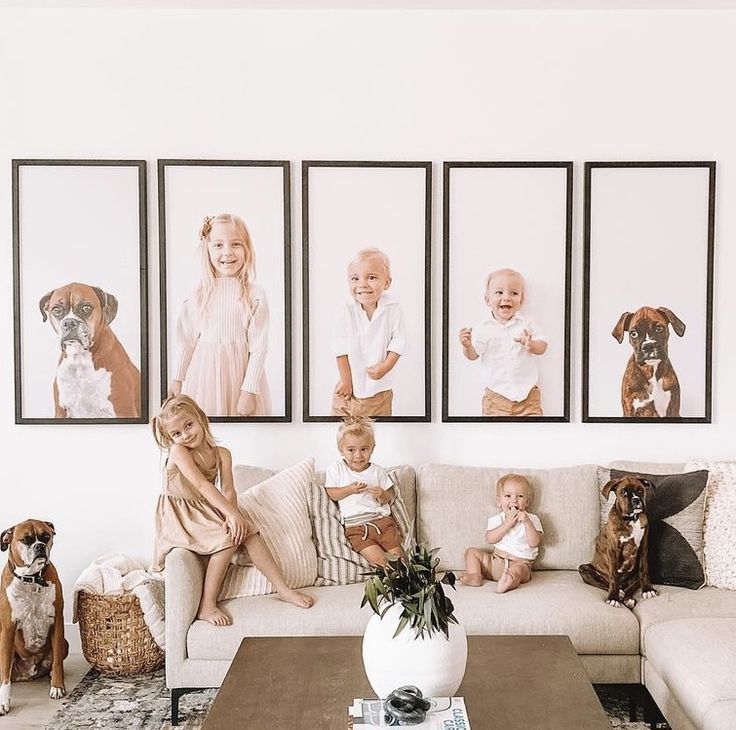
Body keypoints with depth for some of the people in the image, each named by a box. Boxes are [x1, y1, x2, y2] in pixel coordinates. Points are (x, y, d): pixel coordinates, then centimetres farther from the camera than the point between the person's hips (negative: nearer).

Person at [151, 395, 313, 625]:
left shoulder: (221, 454, -2)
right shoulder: (177, 451, -19)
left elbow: (228, 489, -13)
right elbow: (203, 486, -28)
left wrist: (232, 516, -33)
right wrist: (232, 513, -35)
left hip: (207, 510, 6)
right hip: (180, 515, -6)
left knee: (247, 530, -12)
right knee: (229, 537, -25)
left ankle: (283, 589, -5)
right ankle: (206, 606, -18)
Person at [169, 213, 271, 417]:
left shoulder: (255, 295, -7)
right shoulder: (199, 294, 1)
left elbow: (258, 348, -8)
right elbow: (188, 340, 8)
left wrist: (249, 391, -11)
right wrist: (178, 379, 11)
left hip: (239, 373, -2)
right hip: (204, 374, 2)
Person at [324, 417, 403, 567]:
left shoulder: (377, 471, 9)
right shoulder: (336, 469, 4)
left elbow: (388, 498, 11)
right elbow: (330, 494, 2)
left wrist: (382, 495, -12)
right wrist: (349, 490, -13)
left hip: (382, 519, 3)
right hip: (355, 526, -2)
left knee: (397, 554, -13)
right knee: (377, 559, -22)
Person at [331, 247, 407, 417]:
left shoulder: (393, 309, -8)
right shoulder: (346, 311, -11)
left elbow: (398, 342, -5)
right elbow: (341, 348, -9)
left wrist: (386, 366, -17)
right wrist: (346, 381, -10)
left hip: (380, 387, 1)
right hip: (351, 386, 0)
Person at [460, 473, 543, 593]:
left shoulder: (532, 519, 4)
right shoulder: (496, 519, 9)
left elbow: (534, 543, -11)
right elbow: (490, 539, -9)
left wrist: (527, 522, -22)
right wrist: (507, 524, -19)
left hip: (520, 563, -4)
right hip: (495, 560, 4)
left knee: (517, 570, -36)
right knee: (472, 552, -4)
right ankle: (475, 576, -23)